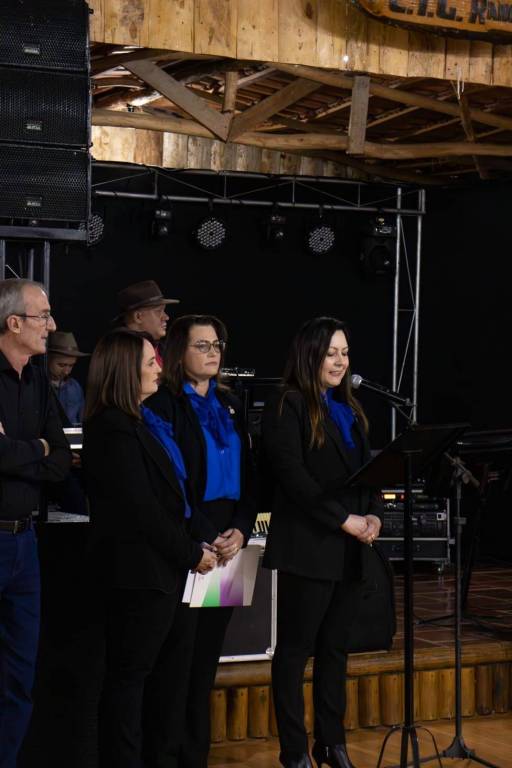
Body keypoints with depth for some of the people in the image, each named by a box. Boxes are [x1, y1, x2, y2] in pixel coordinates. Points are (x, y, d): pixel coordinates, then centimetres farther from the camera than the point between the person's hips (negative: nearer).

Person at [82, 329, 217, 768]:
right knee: (129, 676, -2)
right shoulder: (114, 430, -15)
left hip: (158, 568, 10)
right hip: (138, 571, -10)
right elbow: (140, 510, -19)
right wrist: (192, 553, -11)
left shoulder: (139, 423, 15)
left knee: (154, 674, 14)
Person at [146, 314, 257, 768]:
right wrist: (203, 540, -13)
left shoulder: (230, 406, 15)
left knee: (208, 653, 9)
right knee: (179, 653, -5)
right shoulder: (164, 404, -5)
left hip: (228, 542, 6)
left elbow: (247, 475, 13)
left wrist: (240, 530, -3)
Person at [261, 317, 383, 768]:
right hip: (309, 546, -7)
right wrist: (345, 520, -17)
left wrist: (374, 515, -2)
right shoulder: (287, 407, -5)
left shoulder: (349, 409, 18)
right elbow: (293, 476, -14)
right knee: (295, 648, 1)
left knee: (336, 646, 12)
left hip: (351, 548, 7)